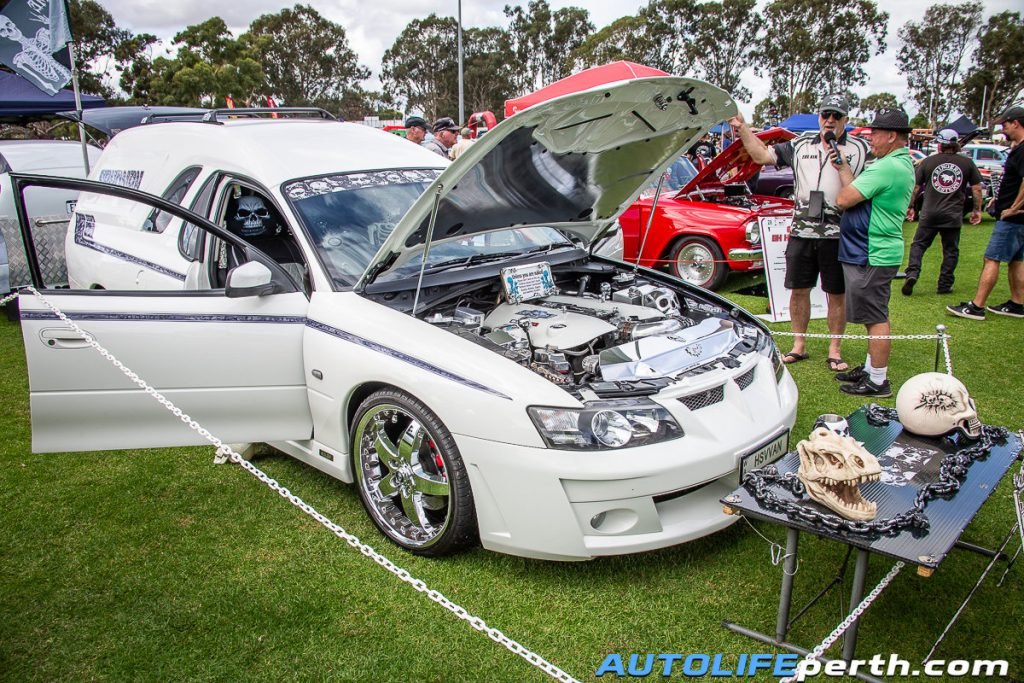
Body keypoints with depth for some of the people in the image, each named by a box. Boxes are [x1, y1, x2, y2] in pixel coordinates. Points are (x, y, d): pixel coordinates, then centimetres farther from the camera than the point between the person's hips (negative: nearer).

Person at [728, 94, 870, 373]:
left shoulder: (858, 149, 1)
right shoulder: (800, 145, 10)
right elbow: (762, 155, 5)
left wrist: (841, 163, -20)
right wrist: (742, 128, -2)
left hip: (837, 234, -3)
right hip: (801, 232, 3)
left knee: (837, 294, 5)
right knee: (798, 290, 9)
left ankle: (835, 351, 17)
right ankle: (798, 346, 22)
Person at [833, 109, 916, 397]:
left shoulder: (886, 167, -20)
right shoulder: (904, 164, 15)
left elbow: (844, 199, -19)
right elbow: (859, 191, 16)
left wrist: (841, 168, -1)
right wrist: (843, 167, 15)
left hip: (872, 255, -11)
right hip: (880, 251, 11)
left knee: (876, 318, -5)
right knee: (875, 316, 18)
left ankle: (878, 382, 3)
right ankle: (871, 368, 30)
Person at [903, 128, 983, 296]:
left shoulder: (928, 161, 1)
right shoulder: (967, 163, 4)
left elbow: (916, 187, 3)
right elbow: (976, 188, 5)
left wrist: (910, 206, 13)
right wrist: (977, 210, 13)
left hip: (929, 213, 0)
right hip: (953, 215, 1)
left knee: (918, 244, 9)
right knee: (951, 250, 10)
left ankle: (912, 274, -11)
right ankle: (945, 285, 11)